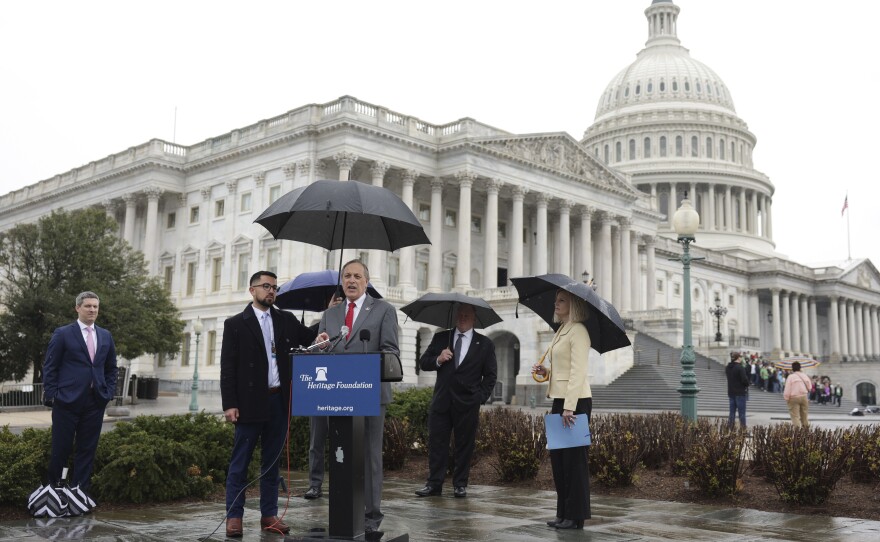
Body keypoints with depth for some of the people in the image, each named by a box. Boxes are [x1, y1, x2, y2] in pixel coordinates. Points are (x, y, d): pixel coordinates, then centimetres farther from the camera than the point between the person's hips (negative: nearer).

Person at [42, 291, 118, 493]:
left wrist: (109, 392, 6)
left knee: (87, 450, 6)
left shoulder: (106, 336, 12)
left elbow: (111, 368, 17)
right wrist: (51, 395, -8)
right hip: (67, 400, -4)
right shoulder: (62, 333, -1)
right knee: (61, 448, 4)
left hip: (95, 402, 4)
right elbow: (50, 367, -2)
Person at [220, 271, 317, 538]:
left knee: (272, 461, 10)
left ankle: (269, 515, 17)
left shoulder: (286, 320, 11)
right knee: (239, 462, 2)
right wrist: (229, 404, -11)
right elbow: (227, 367, -3)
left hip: (279, 401, 4)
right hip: (250, 402, -4)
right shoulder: (235, 324, 0)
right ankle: (234, 516, 9)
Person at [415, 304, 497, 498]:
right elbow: (423, 363, 7)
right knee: (436, 442, 1)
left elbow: (490, 375, 6)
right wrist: (437, 360, -13)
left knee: (465, 444, 4)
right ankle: (434, 483, 7)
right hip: (442, 400, 1)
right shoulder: (440, 338, 10)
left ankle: (460, 484, 13)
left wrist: (481, 397, -5)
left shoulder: (485, 344, 6)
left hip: (468, 403, -1)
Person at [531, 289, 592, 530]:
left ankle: (575, 516, 5)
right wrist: (545, 372, 5)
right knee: (558, 458, 11)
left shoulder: (578, 330, -11)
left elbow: (578, 371, -18)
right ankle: (563, 513, 19)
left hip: (575, 401, -9)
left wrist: (569, 407, -23)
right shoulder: (561, 331, 17)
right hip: (559, 400, 9)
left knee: (574, 459, -3)